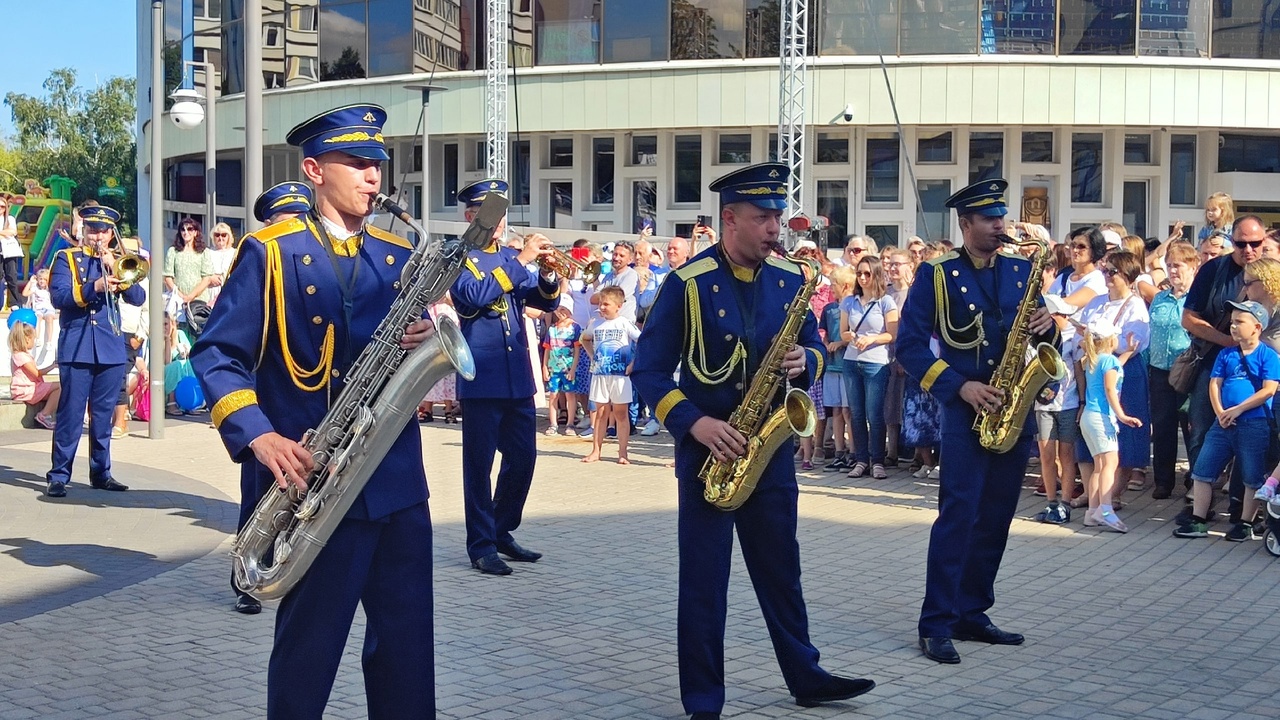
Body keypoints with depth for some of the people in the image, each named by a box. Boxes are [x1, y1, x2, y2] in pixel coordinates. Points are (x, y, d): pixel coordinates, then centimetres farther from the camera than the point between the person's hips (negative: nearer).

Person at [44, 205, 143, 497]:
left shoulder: (118, 261, 15)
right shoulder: (66, 258, 6)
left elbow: (137, 298, 2)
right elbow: (58, 297, -9)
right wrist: (94, 287, -23)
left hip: (112, 348, 3)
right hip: (76, 347, -3)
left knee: (103, 415, 8)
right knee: (70, 413, -6)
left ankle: (101, 473, 16)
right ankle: (59, 476, -2)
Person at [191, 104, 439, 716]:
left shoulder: (399, 257, 13)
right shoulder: (270, 251, -2)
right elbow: (216, 355, -6)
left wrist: (426, 341, -7)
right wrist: (257, 436, -20)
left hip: (398, 478, 5)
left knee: (407, 642, 9)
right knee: (309, 644, 5)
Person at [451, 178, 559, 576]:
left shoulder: (511, 257, 16)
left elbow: (547, 302, 11)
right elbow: (473, 295, -21)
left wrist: (548, 276, -10)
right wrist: (520, 262, -21)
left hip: (518, 377, 6)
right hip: (482, 378, -6)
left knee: (522, 458, 10)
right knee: (479, 464, -1)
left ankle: (502, 532, 25)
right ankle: (481, 546, 8)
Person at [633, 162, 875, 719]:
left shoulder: (789, 279, 3)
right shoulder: (688, 283, -11)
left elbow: (812, 345, 14)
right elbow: (648, 370, -10)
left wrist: (805, 361, -10)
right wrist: (694, 423, -23)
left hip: (770, 445, 4)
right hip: (707, 448, -4)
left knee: (780, 571, 16)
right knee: (703, 581, 1)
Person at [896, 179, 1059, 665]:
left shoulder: (1022, 271, 12)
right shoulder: (937, 276, -3)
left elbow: (1043, 337, 17)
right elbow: (909, 345, -7)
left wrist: (1047, 328, -8)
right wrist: (958, 386, -16)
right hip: (966, 410, -5)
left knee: (996, 516, 9)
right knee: (958, 513, -11)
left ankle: (972, 613, 19)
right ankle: (936, 623, -6)